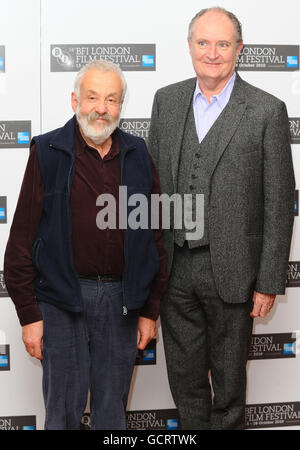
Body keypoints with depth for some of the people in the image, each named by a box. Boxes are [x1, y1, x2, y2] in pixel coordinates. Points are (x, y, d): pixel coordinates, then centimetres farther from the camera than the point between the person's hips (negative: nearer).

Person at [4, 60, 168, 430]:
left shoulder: (138, 156, 6)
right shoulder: (47, 153, -3)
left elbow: (155, 237, 9)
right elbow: (21, 241, -4)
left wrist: (150, 310, 7)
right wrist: (29, 315, -7)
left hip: (121, 300, 3)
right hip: (61, 299, -2)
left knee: (112, 409, 14)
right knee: (63, 410, 7)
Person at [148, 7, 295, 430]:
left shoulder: (267, 111, -8)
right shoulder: (167, 100, 5)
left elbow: (279, 202, -7)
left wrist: (269, 282, -9)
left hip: (230, 270, -3)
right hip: (173, 267, 4)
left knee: (228, 376, 14)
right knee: (184, 376, 17)